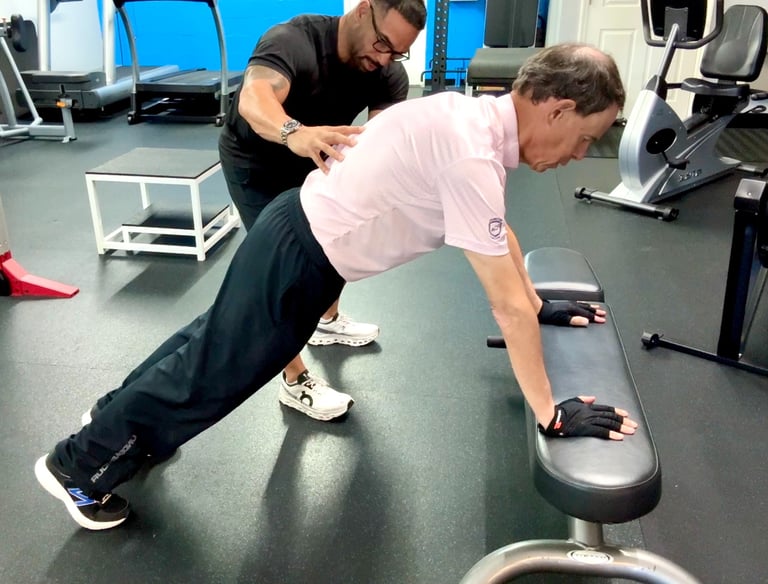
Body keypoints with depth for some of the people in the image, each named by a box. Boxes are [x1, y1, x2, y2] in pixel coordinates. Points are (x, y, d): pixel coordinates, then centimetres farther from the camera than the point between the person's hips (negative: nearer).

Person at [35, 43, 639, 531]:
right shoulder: (471, 152, -29)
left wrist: (540, 304, 20)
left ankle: (115, 416, 48)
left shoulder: (478, 117, 1)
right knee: (211, 372, 7)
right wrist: (551, 414, -19)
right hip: (298, 253, -10)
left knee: (214, 344, 25)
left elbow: (500, 233, 16)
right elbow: (507, 306, -28)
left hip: (304, 233, 10)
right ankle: (78, 465, 28)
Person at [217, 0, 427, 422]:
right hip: (255, 162, -6)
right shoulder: (293, 40, -34)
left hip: (309, 160, 6)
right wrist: (294, 133, -75)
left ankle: (327, 321, 42)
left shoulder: (389, 74, -17)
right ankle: (295, 382, -1)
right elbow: (254, 98, -53)